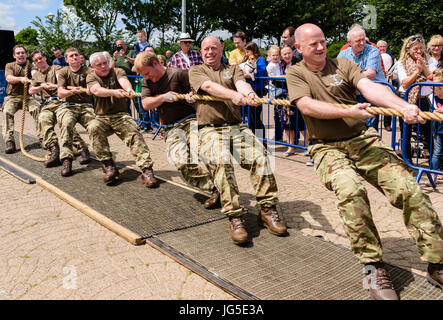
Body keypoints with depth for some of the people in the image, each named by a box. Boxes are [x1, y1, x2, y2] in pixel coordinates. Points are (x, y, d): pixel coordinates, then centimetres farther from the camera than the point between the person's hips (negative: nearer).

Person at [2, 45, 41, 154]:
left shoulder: (30, 66, 15)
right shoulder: (9, 65, 13)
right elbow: (9, 78, -7)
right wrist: (20, 79, -29)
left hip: (28, 96, 0)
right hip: (12, 97, 0)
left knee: (37, 108, -30)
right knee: (7, 112, -28)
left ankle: (42, 137, -31)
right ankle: (9, 141, -33)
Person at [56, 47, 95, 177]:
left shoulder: (88, 71, 10)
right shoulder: (63, 72, 11)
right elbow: (60, 93, -2)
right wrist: (72, 91, -22)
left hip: (85, 105, 1)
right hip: (68, 106, 0)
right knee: (67, 123, -35)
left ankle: (86, 150, 1)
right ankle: (66, 159, -39)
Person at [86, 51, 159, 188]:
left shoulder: (117, 71, 7)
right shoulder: (91, 77, 8)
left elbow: (123, 80, -18)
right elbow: (96, 90, -16)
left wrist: (129, 89, -43)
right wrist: (114, 92, -36)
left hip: (121, 115, -1)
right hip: (102, 117, 1)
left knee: (133, 133, -28)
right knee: (93, 128, -31)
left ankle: (146, 169, -33)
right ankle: (109, 167, -25)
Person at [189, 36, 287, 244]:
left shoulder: (232, 69, 23)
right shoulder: (196, 71, 15)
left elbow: (241, 83, -1)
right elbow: (209, 86, -8)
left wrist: (249, 93, -28)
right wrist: (233, 95, -29)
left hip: (237, 127, 3)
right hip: (210, 129, -2)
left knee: (259, 154, -25)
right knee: (221, 161, -32)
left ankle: (268, 209, -15)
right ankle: (234, 216, -28)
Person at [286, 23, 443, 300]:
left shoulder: (343, 65, 9)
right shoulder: (296, 74, 5)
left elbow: (370, 87, -8)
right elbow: (307, 106, -12)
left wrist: (403, 105, -26)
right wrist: (348, 112, -23)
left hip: (364, 140, 3)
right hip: (328, 148, -2)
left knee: (410, 190, -13)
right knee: (351, 190, -33)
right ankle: (374, 266, -17)